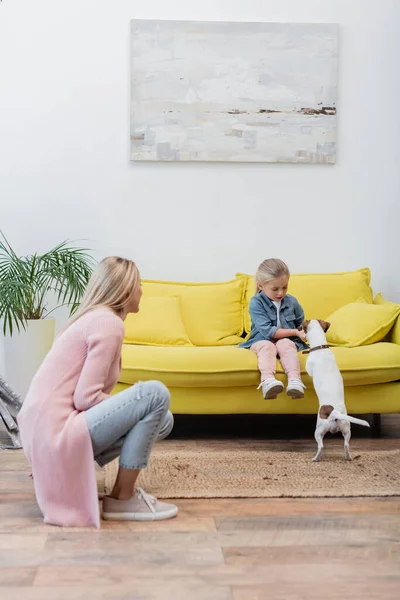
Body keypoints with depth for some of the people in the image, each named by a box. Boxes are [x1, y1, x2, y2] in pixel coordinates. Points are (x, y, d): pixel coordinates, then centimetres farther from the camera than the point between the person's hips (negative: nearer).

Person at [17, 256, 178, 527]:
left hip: (48, 430, 10)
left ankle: (66, 469, 11)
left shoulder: (93, 317, 17)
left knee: (162, 420, 13)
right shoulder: (108, 322, -12)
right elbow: (86, 398, -18)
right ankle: (122, 498, -8)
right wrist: (135, 406, -4)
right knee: (155, 394, -18)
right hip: (56, 434, -10)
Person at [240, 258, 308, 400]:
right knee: (267, 346, -35)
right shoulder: (256, 303, -8)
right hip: (262, 340, -2)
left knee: (286, 344, -32)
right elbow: (267, 331, -17)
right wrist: (295, 332, -17)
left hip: (286, 340, 2)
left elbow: (302, 324, 18)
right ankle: (268, 380, -61)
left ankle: (294, 380, -54)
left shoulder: (292, 301, 5)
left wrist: (304, 332, -4)